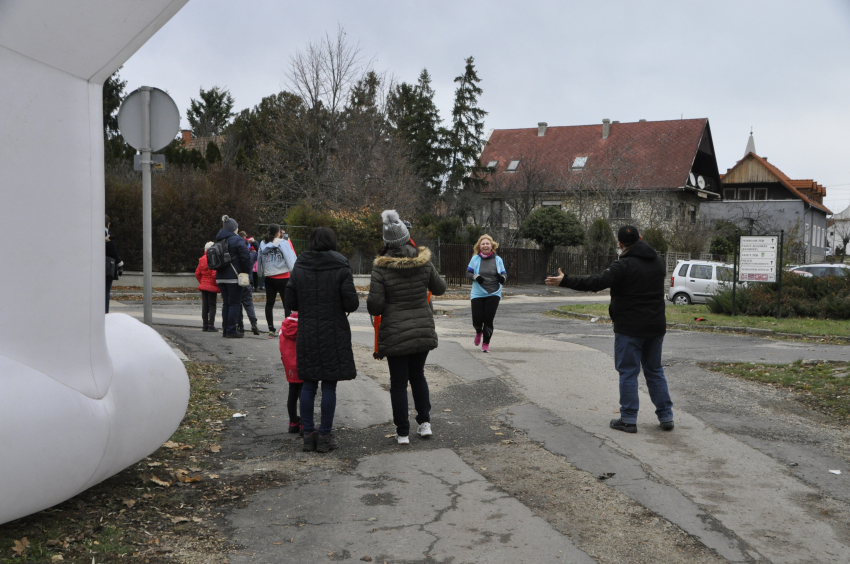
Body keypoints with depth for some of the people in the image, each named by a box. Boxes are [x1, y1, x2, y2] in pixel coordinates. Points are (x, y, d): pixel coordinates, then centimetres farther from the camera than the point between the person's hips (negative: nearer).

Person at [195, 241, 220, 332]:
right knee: (212, 306, 0)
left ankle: (205, 325, 15)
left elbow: (197, 273, 10)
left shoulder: (202, 259, 7)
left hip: (203, 285, 6)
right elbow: (215, 274, -21)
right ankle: (211, 326, -3)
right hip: (212, 286, -6)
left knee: (204, 306, 11)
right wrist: (217, 284, -9)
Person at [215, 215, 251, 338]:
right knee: (235, 303, -2)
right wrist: (246, 272, -6)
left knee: (225, 303, 13)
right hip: (234, 277, -7)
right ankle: (231, 331, -4)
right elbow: (245, 257, -16)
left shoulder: (219, 240, 13)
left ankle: (226, 329, 15)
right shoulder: (237, 240, -10)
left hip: (220, 277, 7)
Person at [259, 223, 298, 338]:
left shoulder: (263, 244, 5)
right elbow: (291, 259, -13)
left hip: (269, 278, 4)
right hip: (283, 278, -4)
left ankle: (271, 330, 10)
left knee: (269, 303, 10)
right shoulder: (284, 243, -9)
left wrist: (260, 273, 27)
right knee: (287, 304, 1)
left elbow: (260, 261, 14)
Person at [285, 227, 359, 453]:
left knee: (308, 385, 11)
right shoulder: (341, 268, -8)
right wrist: (346, 304, 12)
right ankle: (325, 436, 9)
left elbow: (290, 302, 3)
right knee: (329, 385, 4)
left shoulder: (299, 268, 1)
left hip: (307, 333, 3)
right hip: (334, 334, -3)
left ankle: (308, 434, 16)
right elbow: (351, 303, -11)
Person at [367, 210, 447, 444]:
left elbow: (375, 306, -14)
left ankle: (403, 432, 13)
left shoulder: (381, 267, -13)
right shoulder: (424, 263, -3)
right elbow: (439, 288, 13)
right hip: (423, 332, 3)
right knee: (418, 376, 22)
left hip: (395, 334, -3)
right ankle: (425, 422, 22)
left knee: (398, 383, 7)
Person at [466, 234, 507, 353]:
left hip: (493, 294, 0)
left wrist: (502, 277, -13)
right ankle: (479, 332, 35)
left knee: (488, 320, -3)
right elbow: (468, 273, 5)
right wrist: (475, 277, -16)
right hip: (477, 294, 0)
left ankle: (486, 343, 13)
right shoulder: (475, 259, 3)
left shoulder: (497, 259, 5)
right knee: (477, 320, -2)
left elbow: (504, 273, 10)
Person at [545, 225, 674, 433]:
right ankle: (666, 417, 17)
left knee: (628, 372, 1)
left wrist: (565, 281, -21)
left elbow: (596, 282, -24)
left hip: (630, 328, -7)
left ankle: (628, 420, 4)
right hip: (656, 326, 7)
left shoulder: (624, 265, -16)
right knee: (655, 371, 16)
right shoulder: (658, 261, 8)